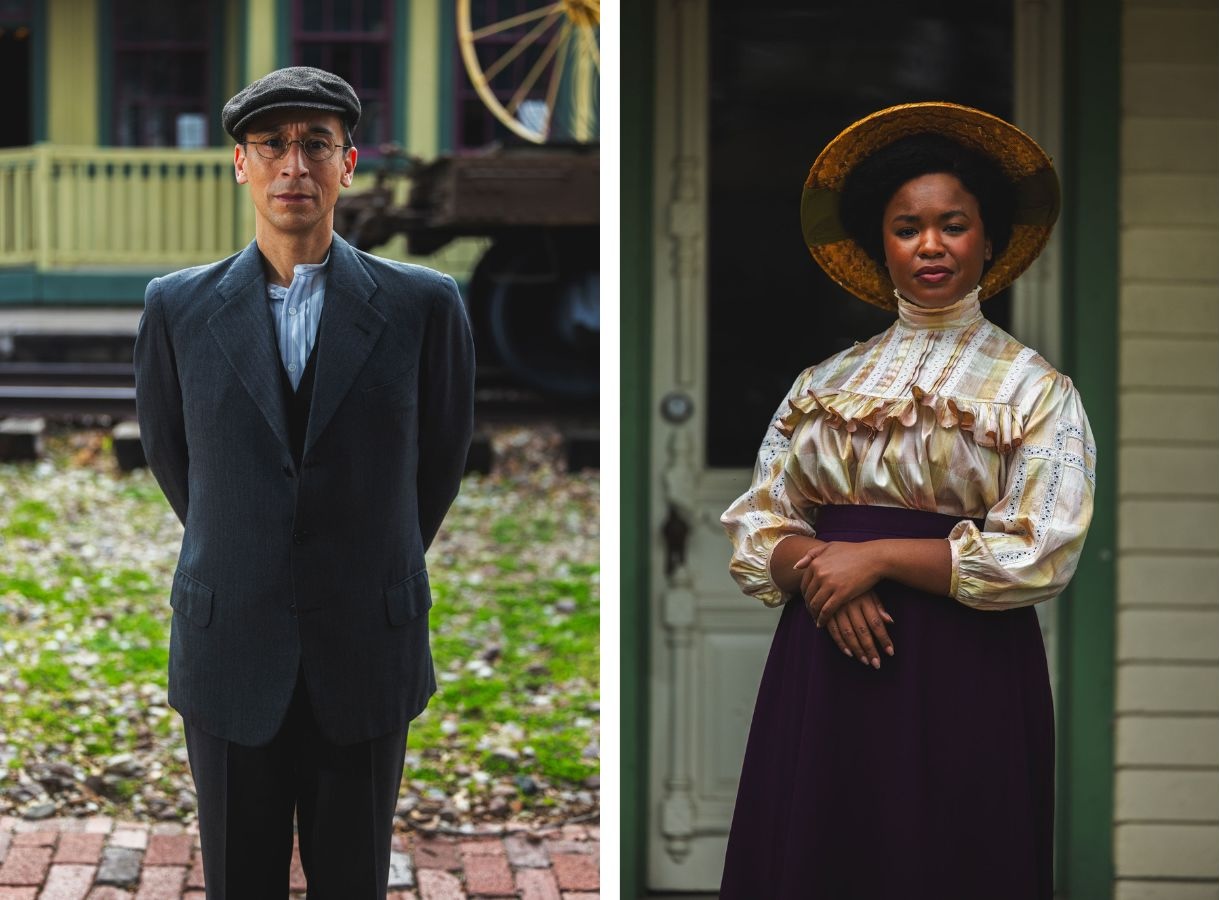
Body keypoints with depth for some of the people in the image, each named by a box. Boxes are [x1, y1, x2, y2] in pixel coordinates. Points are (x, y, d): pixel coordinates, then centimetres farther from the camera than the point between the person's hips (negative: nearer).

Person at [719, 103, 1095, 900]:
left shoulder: (1035, 390, -1)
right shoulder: (824, 385, 12)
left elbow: (1039, 556, -11)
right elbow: (755, 521, 8)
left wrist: (876, 556, -12)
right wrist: (813, 563, -14)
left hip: (964, 679, -3)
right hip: (820, 669, 3)